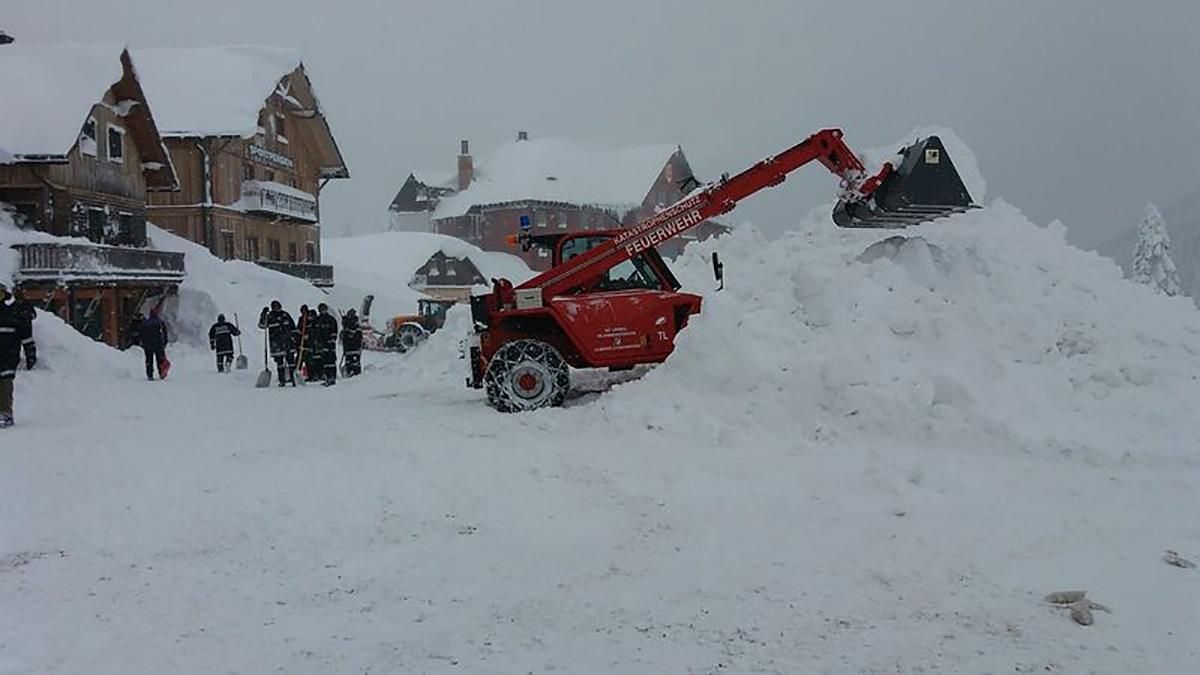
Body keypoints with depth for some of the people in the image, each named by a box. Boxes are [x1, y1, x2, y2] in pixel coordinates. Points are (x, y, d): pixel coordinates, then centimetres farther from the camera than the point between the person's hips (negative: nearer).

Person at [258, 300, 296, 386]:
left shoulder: (285, 314, 13)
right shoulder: (269, 316, 9)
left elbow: (293, 326, 17)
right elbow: (262, 325, -4)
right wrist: (263, 314, -14)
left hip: (287, 340, 1)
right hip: (276, 343, -1)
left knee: (290, 359, -4)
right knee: (279, 361, -1)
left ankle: (292, 377, 2)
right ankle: (282, 380, 3)